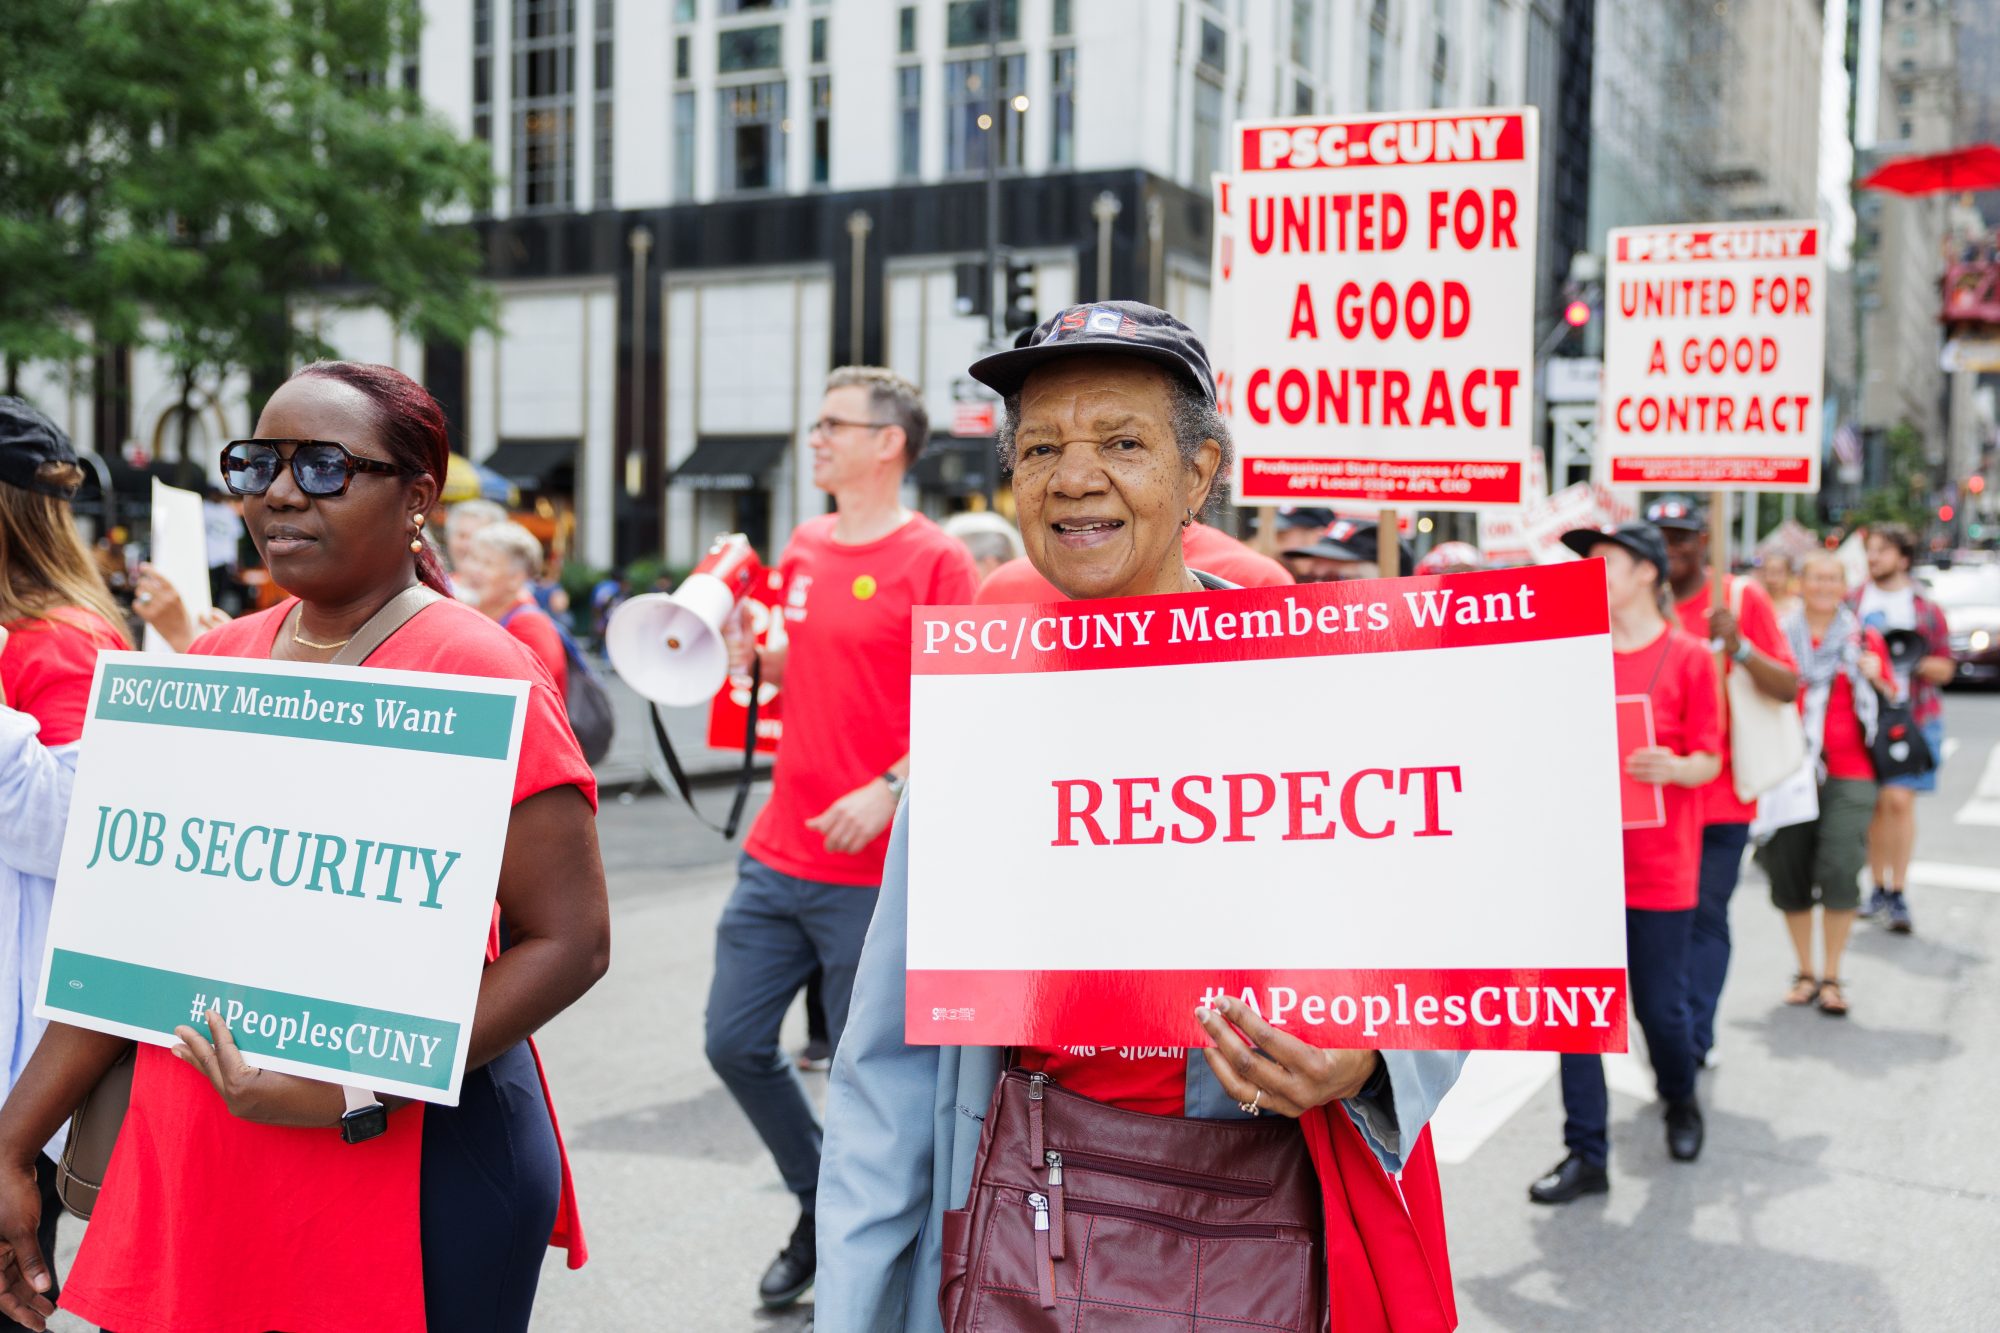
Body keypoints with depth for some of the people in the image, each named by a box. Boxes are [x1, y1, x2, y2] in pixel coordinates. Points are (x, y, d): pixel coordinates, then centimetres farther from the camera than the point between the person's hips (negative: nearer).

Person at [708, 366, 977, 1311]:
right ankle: (819, 1205, 32)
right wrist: (752, 654, 4)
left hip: (875, 872, -7)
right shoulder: (804, 549, 11)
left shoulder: (935, 562, -10)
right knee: (736, 1043, 10)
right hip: (778, 858, 7)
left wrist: (889, 789, -22)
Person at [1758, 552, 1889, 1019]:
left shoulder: (1866, 641, 10)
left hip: (1848, 775, -1)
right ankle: (1805, 973, 22)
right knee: (1789, 874, 3)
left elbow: (1889, 710, 14)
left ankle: (1832, 978, 3)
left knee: (1839, 871, -13)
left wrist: (1874, 678, -4)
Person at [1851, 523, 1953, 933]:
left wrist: (1918, 663, -12)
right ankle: (1879, 887, 21)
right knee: (1872, 803, 6)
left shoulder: (1927, 610, 4)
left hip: (1913, 718, -2)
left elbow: (1946, 668, 7)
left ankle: (1899, 894, -4)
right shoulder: (1851, 603, 8)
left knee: (1898, 800, -12)